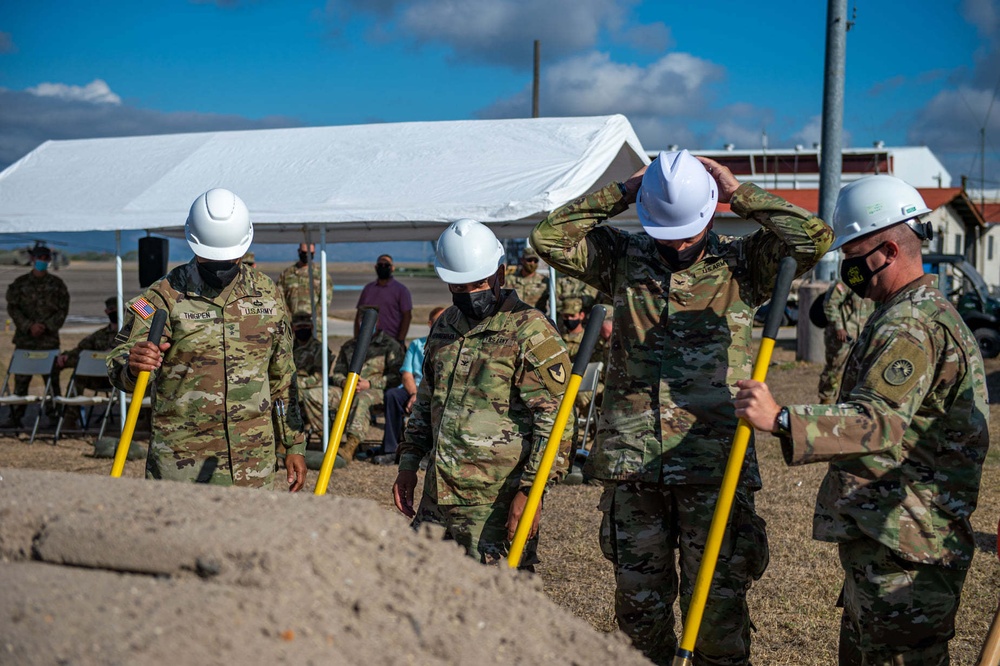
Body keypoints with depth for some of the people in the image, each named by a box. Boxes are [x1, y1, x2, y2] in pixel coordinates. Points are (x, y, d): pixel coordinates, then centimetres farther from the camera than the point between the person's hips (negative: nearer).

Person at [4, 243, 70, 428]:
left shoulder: (57, 284, 6)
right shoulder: (20, 283, 6)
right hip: (24, 339, 1)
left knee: (52, 378, 0)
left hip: (49, 339, 0)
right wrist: (29, 326, -10)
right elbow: (12, 308, 3)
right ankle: (15, 416, 6)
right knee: (21, 379, 1)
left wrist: (46, 326, -10)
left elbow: (63, 310, 4)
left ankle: (54, 415, 7)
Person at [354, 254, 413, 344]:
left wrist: (400, 341, -10)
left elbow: (407, 316, -2)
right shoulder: (368, 288, 17)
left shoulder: (401, 289, 3)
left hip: (392, 341, -4)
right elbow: (359, 316, 18)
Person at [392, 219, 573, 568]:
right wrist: (409, 462, 18)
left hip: (497, 502, -7)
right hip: (437, 496, 7)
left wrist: (531, 490, -18)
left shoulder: (530, 332, -10)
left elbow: (554, 421, -13)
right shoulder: (445, 327, 14)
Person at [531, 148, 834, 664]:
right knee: (639, 604, 12)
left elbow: (814, 236, -8)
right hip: (632, 466, 3)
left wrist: (739, 193, -4)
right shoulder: (622, 259, 9)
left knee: (717, 605, 1)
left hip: (714, 467, -2)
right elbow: (549, 236, 3)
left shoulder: (741, 265, 3)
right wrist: (619, 194, 1)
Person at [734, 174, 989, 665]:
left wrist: (781, 420, -42)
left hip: (901, 551, -11)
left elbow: (879, 422, -32)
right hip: (883, 539, 11)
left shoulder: (909, 326, -19)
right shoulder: (930, 312, 18)